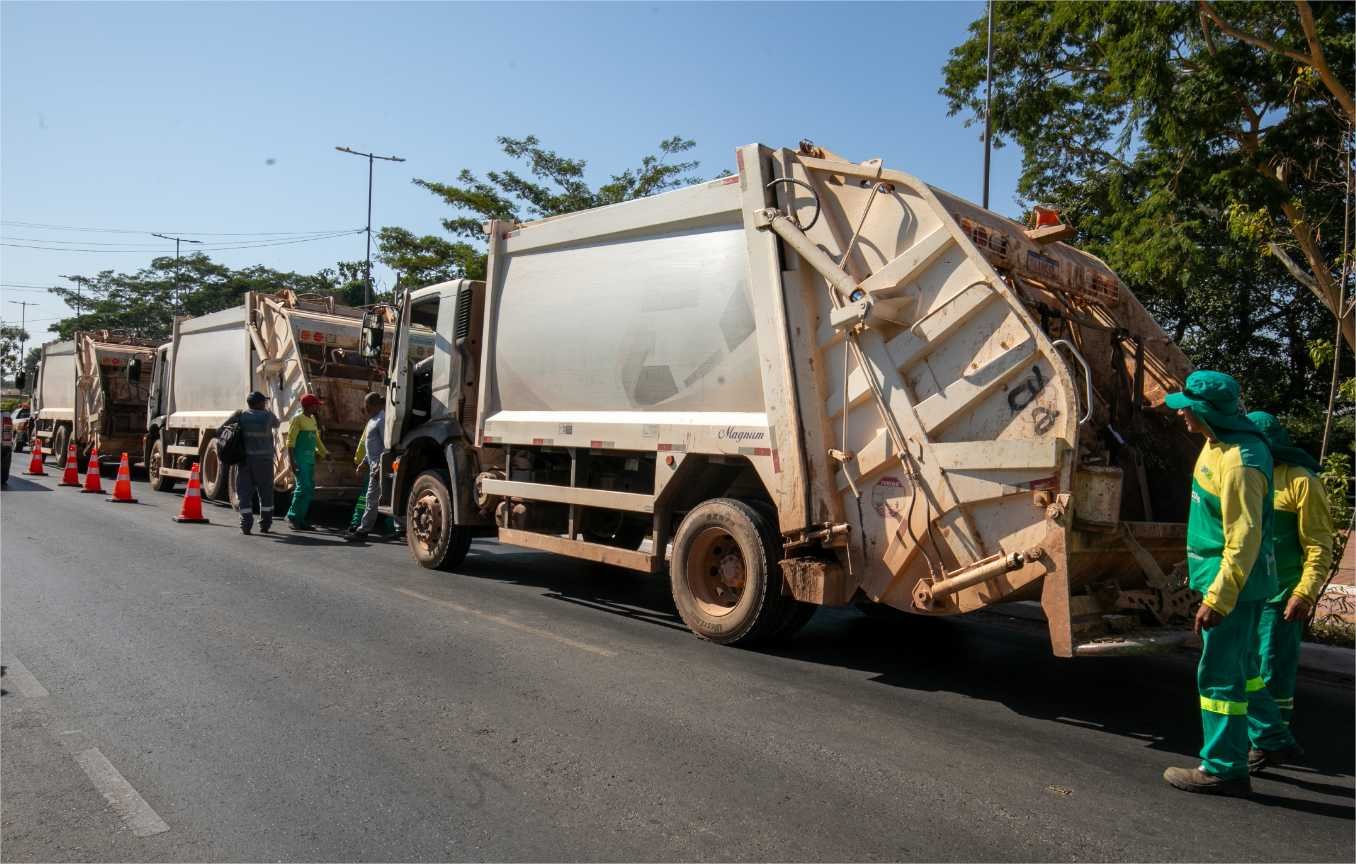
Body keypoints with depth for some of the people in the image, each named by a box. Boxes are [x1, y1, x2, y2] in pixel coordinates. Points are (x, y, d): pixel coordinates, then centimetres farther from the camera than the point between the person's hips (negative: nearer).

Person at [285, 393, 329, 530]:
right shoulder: (297, 420, -9)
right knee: (303, 487, -13)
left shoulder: (313, 420, 16)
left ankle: (300, 519, 12)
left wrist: (325, 453, 28)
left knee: (309, 489, 7)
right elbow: (290, 441, -13)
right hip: (300, 461, -8)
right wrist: (291, 461, -18)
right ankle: (293, 516, -3)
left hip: (310, 460, 8)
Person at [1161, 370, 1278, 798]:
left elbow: (1245, 539, -26)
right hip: (1225, 573, 10)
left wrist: (1217, 598, -24)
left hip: (1233, 580, -10)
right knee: (1241, 665, 22)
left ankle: (1223, 769, 6)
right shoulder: (1221, 440, 6)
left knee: (1219, 673, -4)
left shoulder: (1239, 463, -26)